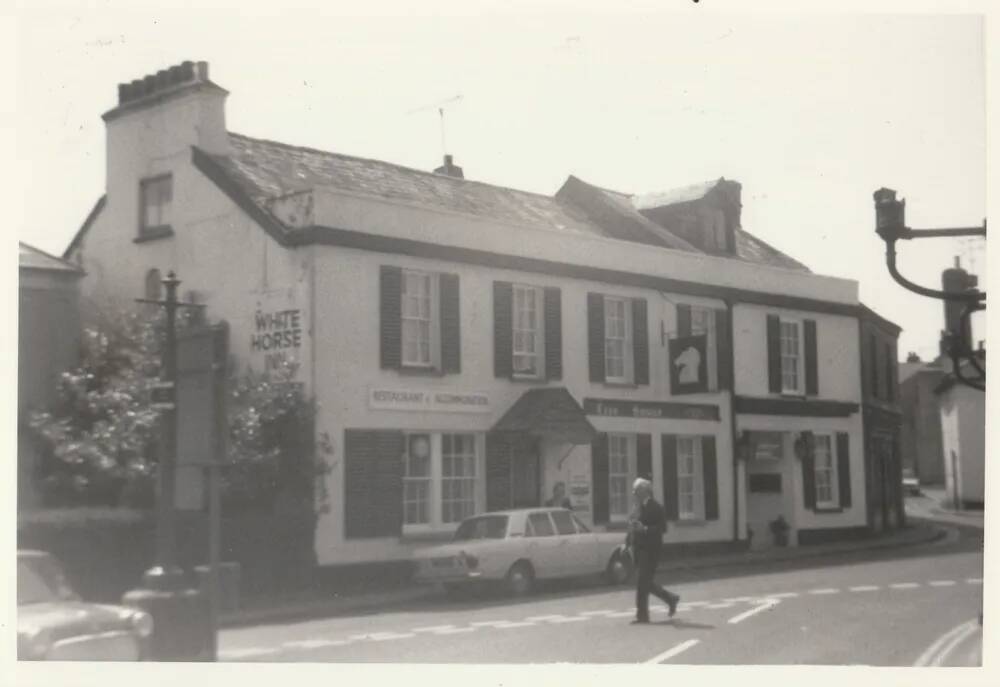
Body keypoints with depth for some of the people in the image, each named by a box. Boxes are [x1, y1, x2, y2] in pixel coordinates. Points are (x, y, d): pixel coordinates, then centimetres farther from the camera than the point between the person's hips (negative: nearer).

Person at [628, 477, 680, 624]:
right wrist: (627, 543, 11)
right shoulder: (638, 507, 14)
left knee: (642, 582, -8)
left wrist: (645, 529, -28)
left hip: (649, 550, -9)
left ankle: (642, 615, -1)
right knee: (645, 581, 13)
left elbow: (662, 528, -17)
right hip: (638, 549, 9)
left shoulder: (655, 507, -11)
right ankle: (671, 599, 29)